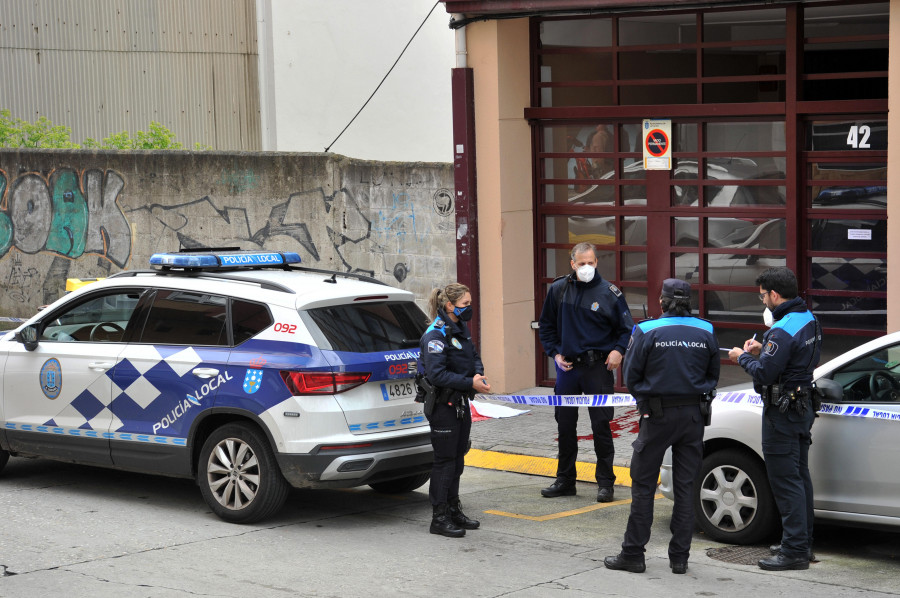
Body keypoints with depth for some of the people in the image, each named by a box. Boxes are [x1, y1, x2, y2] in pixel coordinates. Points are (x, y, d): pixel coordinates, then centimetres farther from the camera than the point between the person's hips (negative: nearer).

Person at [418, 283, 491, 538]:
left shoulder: (461, 328, 9)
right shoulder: (435, 334, -20)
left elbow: (474, 357, 17)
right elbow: (436, 374, -26)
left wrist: (478, 375, -5)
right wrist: (470, 383, -27)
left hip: (460, 403, 9)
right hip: (442, 405, -9)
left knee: (457, 458, 16)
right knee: (445, 459, -4)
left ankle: (453, 510, 26)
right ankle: (439, 517, 3)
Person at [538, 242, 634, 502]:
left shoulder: (609, 293, -5)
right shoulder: (558, 290, 3)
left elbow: (626, 329, 3)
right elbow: (547, 325, 15)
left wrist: (618, 350, -12)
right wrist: (555, 353, 4)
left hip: (598, 368, -3)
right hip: (567, 366, 3)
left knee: (601, 424, -2)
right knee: (565, 425, 10)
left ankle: (605, 481, 7)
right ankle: (565, 480, 21)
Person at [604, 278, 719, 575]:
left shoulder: (647, 332, -8)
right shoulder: (706, 332, 3)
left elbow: (631, 376, -2)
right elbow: (713, 375, 13)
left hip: (659, 415, -3)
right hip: (694, 415, 3)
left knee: (643, 484, 5)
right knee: (685, 485, 8)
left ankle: (633, 554, 6)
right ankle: (679, 557, 10)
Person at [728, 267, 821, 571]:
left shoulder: (783, 330, -24)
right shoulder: (808, 319, 7)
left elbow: (764, 375, -24)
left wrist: (743, 358, -6)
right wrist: (763, 349, 12)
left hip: (782, 412, -10)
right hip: (802, 406, 10)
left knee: (785, 480, -6)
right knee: (799, 475, 17)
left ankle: (795, 550, -4)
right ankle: (803, 542, 25)